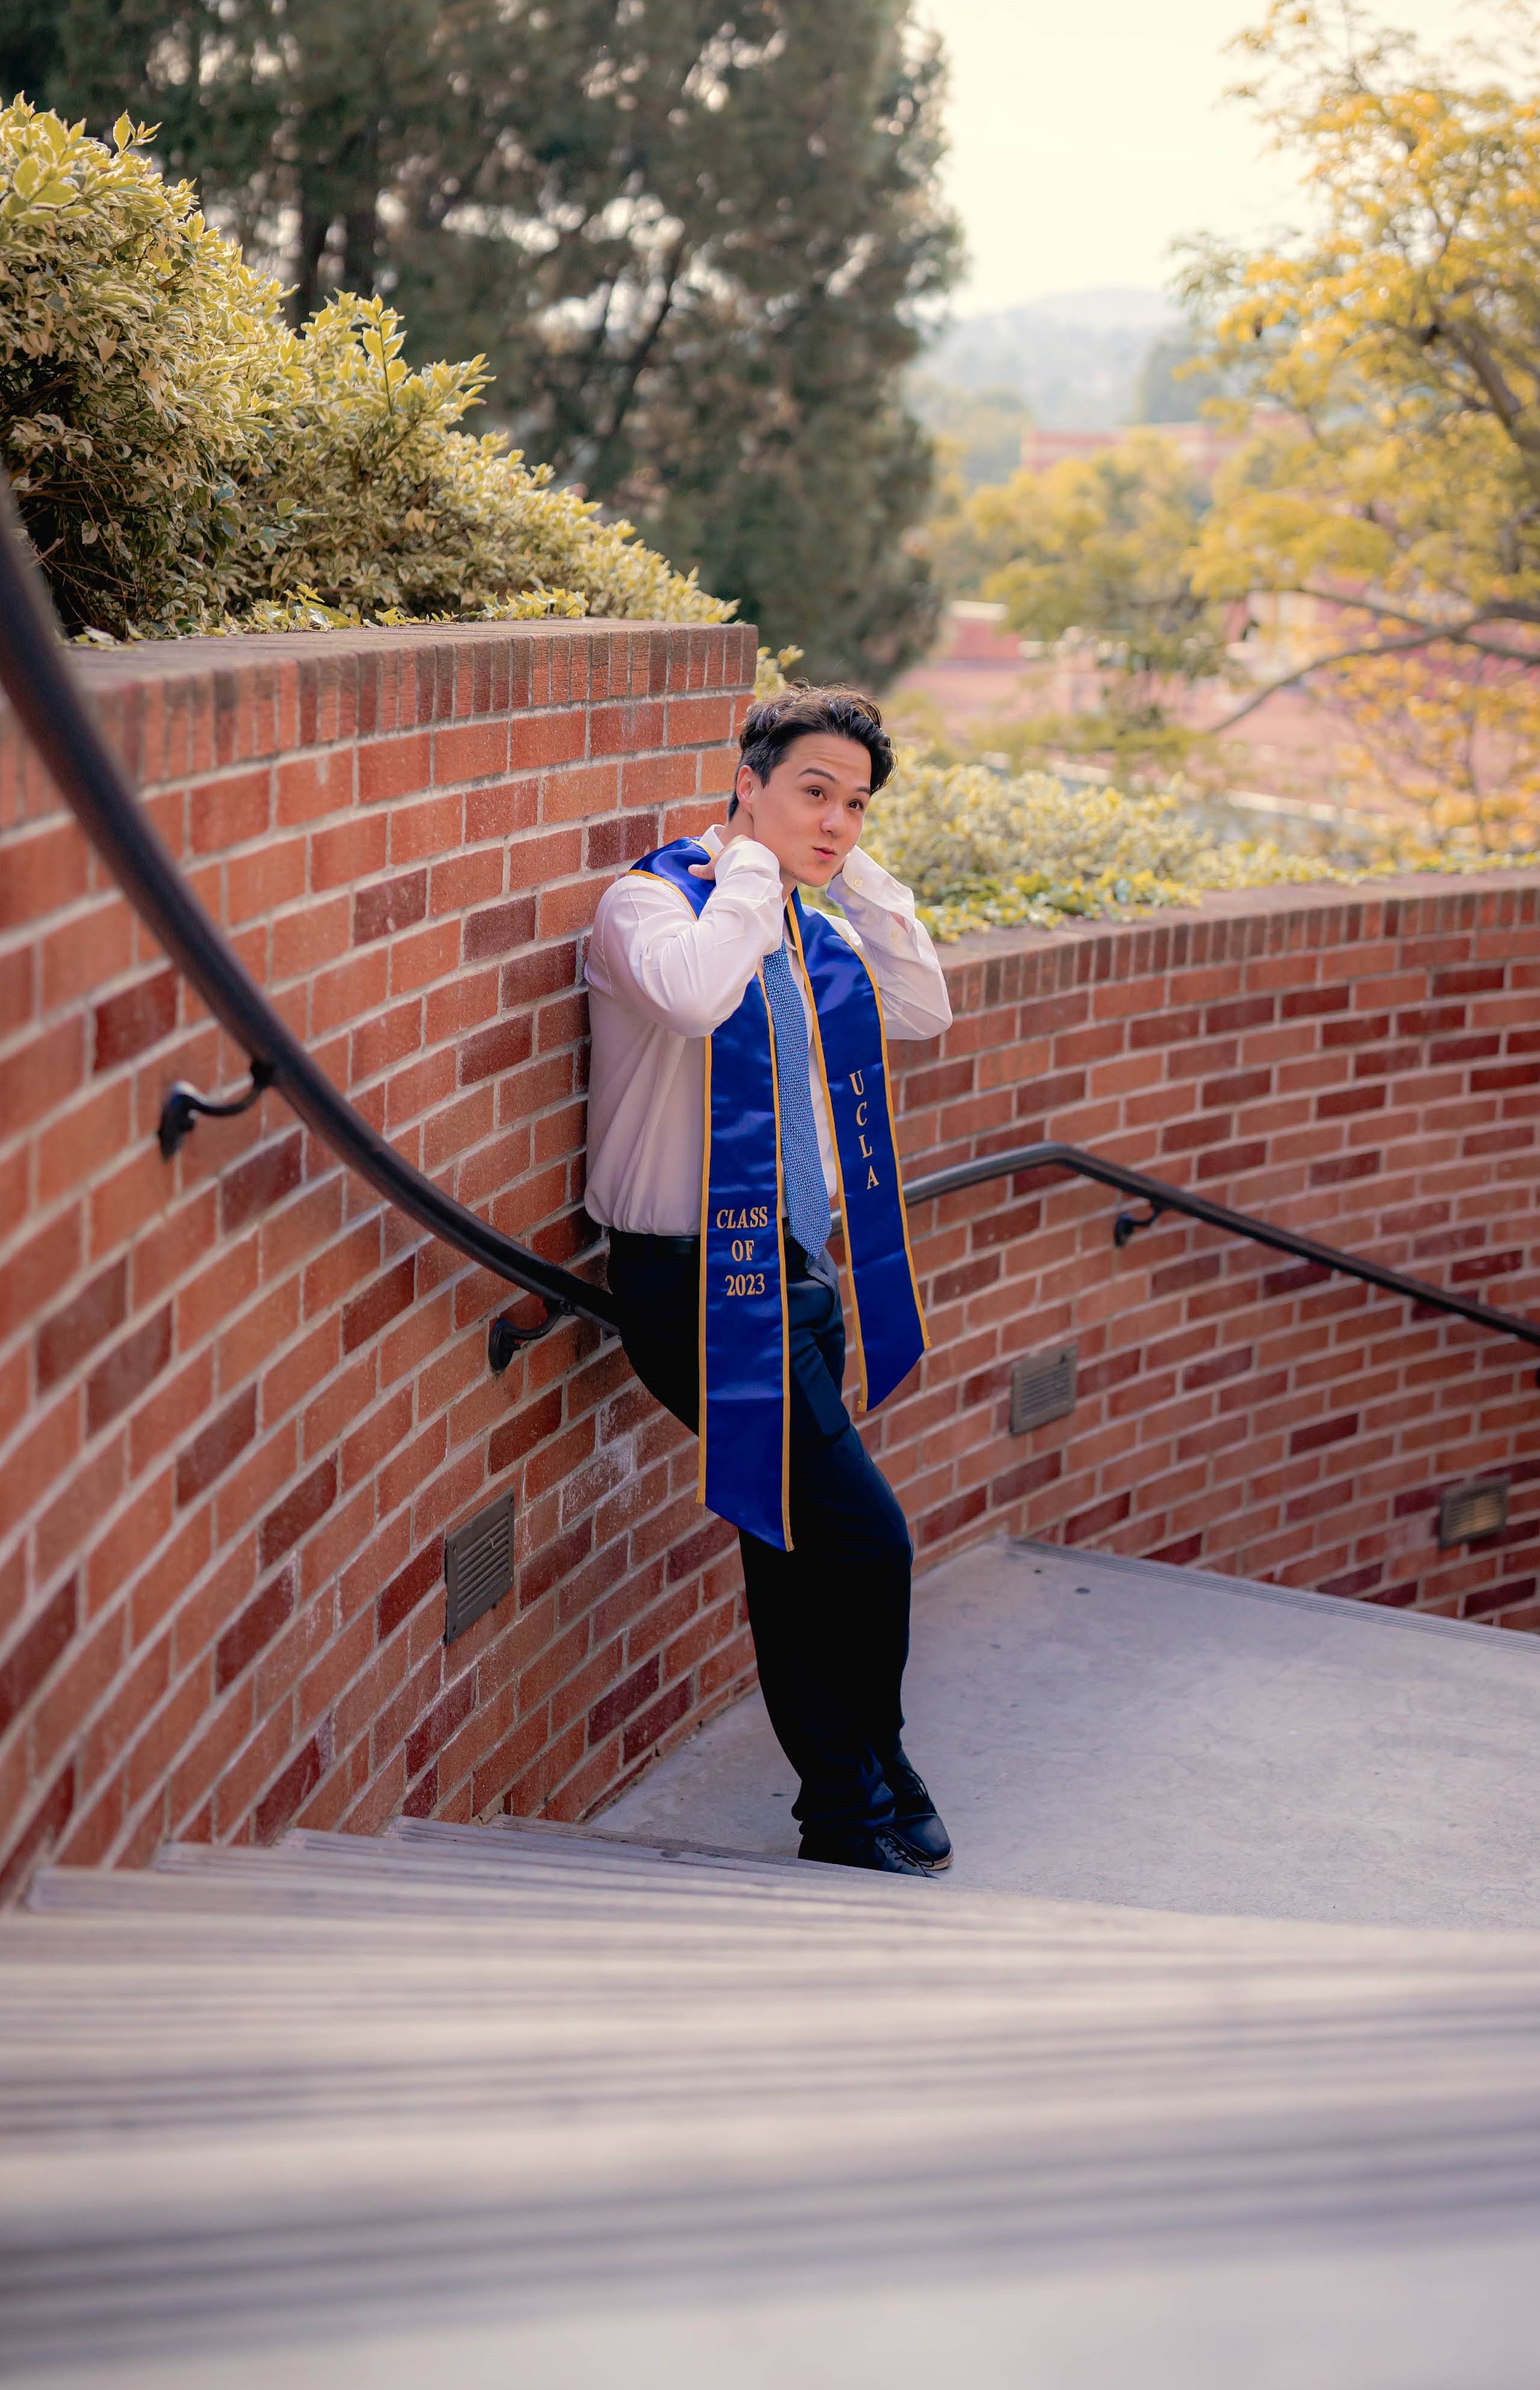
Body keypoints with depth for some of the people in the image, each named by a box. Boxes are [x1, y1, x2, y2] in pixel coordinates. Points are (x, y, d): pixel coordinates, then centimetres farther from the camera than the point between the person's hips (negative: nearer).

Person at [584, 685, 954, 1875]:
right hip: (706, 1285, -9)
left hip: (804, 1274, 9)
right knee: (866, 1541, -11)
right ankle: (861, 1802, 7)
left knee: (798, 1547, 16)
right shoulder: (647, 903, -10)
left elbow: (923, 1010, 8)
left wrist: (857, 872, 4)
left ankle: (846, 1803, 27)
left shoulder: (815, 931, 15)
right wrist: (752, 868, -17)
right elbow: (695, 994, -32)